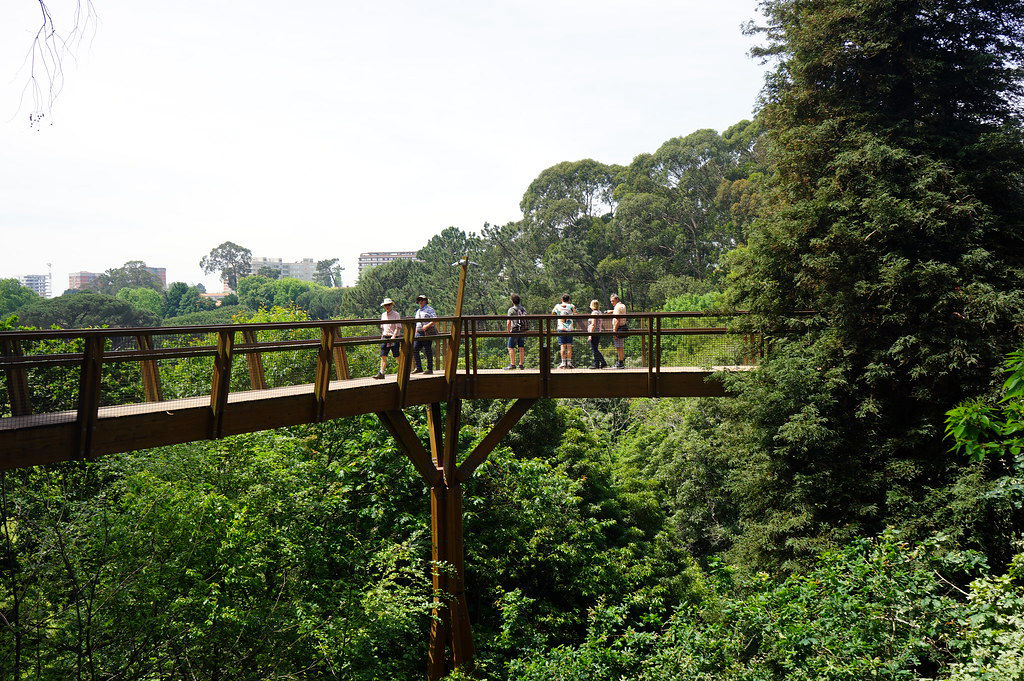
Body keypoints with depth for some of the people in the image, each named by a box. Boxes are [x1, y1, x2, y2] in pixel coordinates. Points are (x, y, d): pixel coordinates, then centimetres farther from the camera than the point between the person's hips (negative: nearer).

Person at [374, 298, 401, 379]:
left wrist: (393, 336, -20)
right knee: (383, 356, -1)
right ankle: (381, 373, -1)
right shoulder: (383, 315, 14)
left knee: (397, 356, 0)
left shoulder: (395, 314, -4)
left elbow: (398, 327, -10)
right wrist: (382, 336, 15)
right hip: (385, 337, 5)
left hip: (393, 338, -5)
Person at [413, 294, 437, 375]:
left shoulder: (429, 310, -2)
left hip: (427, 333, -7)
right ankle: (418, 368, 5)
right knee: (415, 349, -2)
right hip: (419, 333, 7)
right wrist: (416, 329, 17)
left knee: (428, 351, -4)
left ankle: (430, 369, 3)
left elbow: (435, 320, -13)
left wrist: (427, 326, -22)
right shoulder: (418, 311, 22)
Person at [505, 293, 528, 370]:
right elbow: (526, 320, 14)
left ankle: (512, 364, -6)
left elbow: (508, 323, -12)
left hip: (514, 331, -6)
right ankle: (521, 364, 11)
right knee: (521, 348, 9)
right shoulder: (523, 309, 9)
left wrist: (508, 332, -1)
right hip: (522, 332, 6)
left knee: (511, 348, 0)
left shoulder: (511, 310, -8)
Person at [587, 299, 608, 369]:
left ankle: (596, 364, -6)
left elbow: (593, 325, -19)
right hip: (599, 332, 9)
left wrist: (590, 335, -19)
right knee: (595, 349, 13)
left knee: (594, 349, -5)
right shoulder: (600, 312, 15)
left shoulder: (594, 313, -13)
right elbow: (602, 324, 19)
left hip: (594, 333, -9)